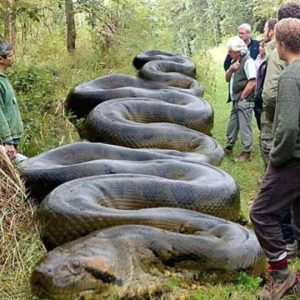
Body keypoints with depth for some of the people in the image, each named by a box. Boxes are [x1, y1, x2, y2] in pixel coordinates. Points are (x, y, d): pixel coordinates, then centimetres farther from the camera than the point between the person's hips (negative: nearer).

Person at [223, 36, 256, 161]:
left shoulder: (248, 61, -15)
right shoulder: (235, 61, 13)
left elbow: (252, 82, -21)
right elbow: (227, 79, 15)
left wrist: (242, 97, -13)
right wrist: (231, 69, -5)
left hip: (245, 102, -9)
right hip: (236, 101, 9)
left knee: (244, 127, -3)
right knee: (232, 125, 17)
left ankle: (246, 152, 5)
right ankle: (229, 148, 30)